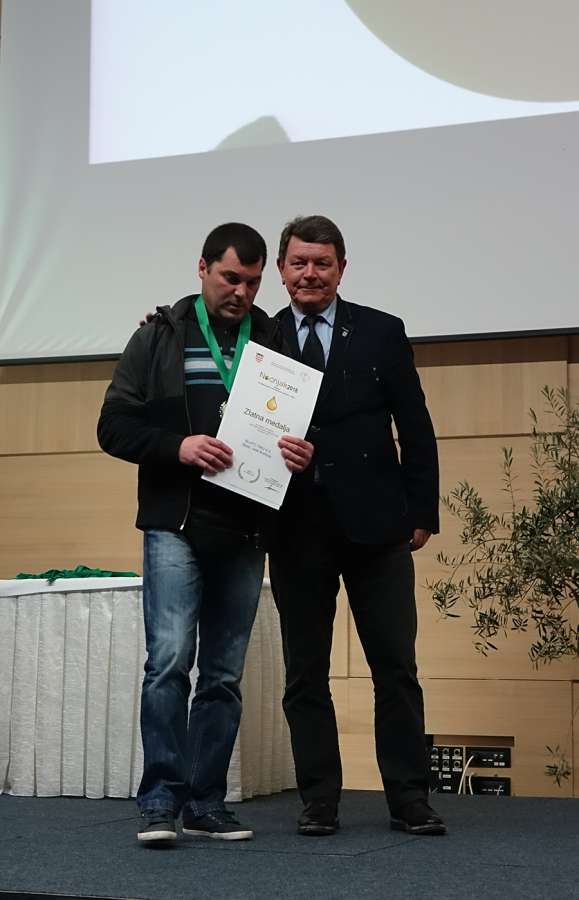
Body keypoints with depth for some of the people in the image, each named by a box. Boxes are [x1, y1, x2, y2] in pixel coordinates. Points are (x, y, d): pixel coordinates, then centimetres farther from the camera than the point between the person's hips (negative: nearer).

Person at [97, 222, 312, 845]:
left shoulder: (274, 340, 9)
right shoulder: (160, 337, 4)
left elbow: (303, 425, 13)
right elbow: (114, 426, 0)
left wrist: (302, 454, -10)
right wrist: (178, 447, -16)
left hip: (244, 533, 3)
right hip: (177, 525, -3)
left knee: (224, 675, 7)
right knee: (170, 660, -11)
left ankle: (206, 804, 15)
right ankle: (160, 800, -3)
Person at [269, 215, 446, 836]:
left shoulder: (382, 333, 5)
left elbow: (415, 428, 5)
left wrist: (422, 512, 1)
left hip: (374, 526, -1)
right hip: (296, 529, 1)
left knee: (396, 667, 3)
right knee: (305, 673, 6)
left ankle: (409, 801, 11)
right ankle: (319, 802, 15)